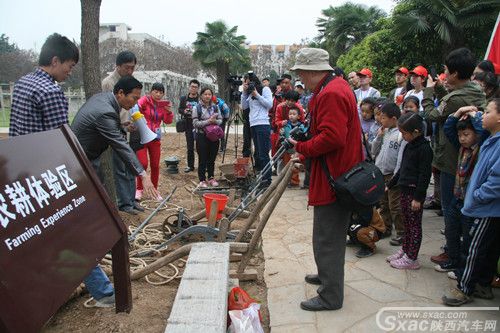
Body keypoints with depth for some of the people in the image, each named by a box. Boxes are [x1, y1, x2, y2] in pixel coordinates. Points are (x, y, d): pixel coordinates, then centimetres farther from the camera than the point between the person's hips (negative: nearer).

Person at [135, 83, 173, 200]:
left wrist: (168, 111, -15)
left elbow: (168, 121, 1)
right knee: (143, 164, -10)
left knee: (155, 165, 7)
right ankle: (139, 189, 8)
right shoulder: (144, 100, -7)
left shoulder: (163, 104, 7)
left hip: (155, 138, 4)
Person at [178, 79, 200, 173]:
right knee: (190, 147, 11)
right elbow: (179, 109, 13)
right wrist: (184, 111, -8)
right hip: (188, 125, 4)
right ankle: (190, 165, 21)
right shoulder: (184, 98, 7)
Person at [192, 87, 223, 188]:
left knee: (212, 158, 11)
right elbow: (195, 123, -10)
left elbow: (220, 120, 7)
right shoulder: (197, 108, -3)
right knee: (202, 159, 2)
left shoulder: (215, 107, 8)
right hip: (202, 136, -3)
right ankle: (202, 180, 12)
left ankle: (211, 178, 25)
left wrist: (215, 121, -15)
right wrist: (208, 121, -19)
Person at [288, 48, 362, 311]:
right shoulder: (336, 87, 15)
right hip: (341, 175, 11)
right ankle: (327, 275, 41)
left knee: (327, 238, -1)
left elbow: (331, 138, -28)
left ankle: (331, 296, 12)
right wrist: (305, 139, 8)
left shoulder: (331, 94, -19)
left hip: (334, 178, -11)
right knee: (331, 234, 23)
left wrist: (302, 147, -14)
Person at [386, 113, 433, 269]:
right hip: (405, 189, 8)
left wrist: (418, 197, -19)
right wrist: (390, 185, 22)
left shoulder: (424, 148, -16)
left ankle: (411, 258, 10)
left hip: (415, 192, -8)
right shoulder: (409, 145, 12)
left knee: (415, 225, 2)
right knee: (407, 223, 18)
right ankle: (405, 250, 30)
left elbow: (425, 174, -18)